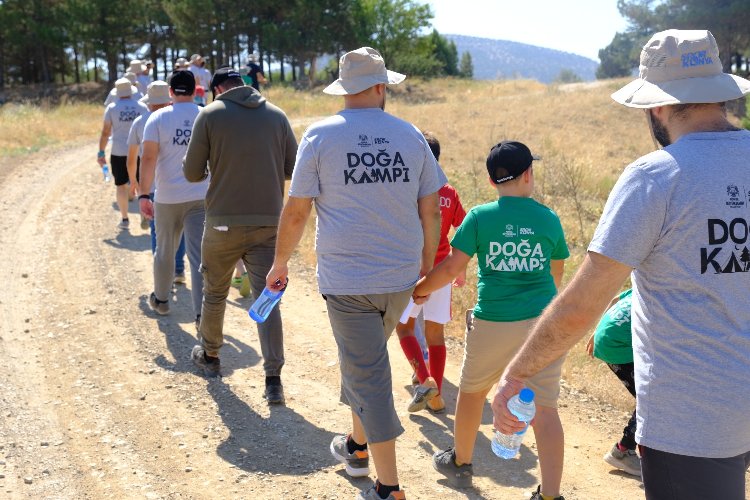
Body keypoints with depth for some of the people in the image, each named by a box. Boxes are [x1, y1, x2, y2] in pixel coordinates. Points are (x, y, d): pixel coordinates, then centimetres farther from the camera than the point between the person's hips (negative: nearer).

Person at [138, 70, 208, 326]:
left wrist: (143, 194, -5)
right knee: (200, 256, -3)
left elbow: (148, 158, -10)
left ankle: (161, 299, 37)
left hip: (167, 198, 0)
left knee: (164, 251, 19)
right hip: (201, 197, 0)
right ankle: (202, 314, -9)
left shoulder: (158, 118, -4)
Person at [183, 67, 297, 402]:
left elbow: (192, 173, -2)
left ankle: (209, 355, 38)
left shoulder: (210, 114, -3)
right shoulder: (276, 115, 4)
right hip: (269, 222, 2)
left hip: (224, 222, -2)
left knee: (214, 293, 19)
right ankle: (273, 379, -3)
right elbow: (293, 169, 6)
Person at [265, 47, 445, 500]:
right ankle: (357, 446, 42)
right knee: (365, 358, 24)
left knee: (368, 374, 2)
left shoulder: (321, 135, -5)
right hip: (400, 276, 4)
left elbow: (296, 212, -5)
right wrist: (427, 265, 19)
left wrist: (280, 264, 9)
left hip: (346, 279, -4)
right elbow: (431, 211, 6)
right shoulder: (410, 135, 3)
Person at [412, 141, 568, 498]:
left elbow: (451, 268, -8)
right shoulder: (549, 219, 1)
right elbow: (556, 274, 13)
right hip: (543, 322, 1)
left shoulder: (479, 217, -6)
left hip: (493, 324, -1)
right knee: (545, 408, 3)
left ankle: (460, 463, 40)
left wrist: (419, 289, 9)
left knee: (472, 391, 22)